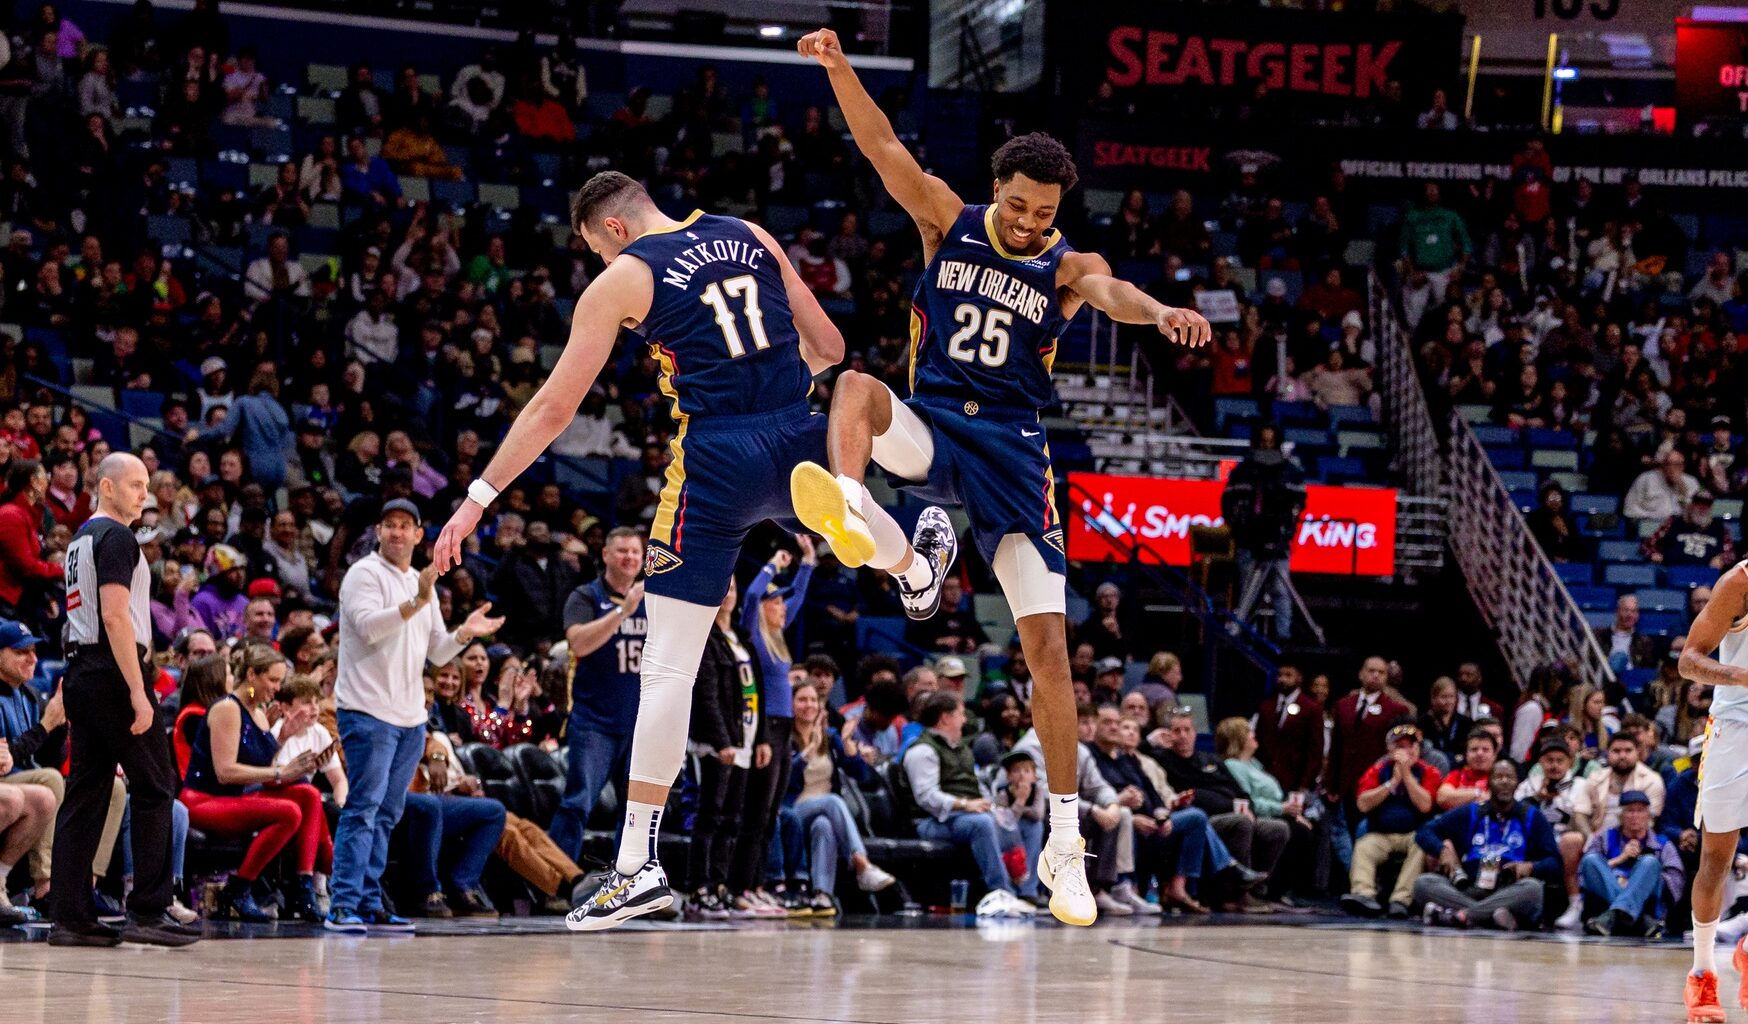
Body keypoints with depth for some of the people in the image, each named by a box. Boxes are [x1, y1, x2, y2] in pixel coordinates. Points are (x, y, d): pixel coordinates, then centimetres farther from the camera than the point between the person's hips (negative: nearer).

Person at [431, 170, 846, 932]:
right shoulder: (750, 237, 13)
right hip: (798, 441, 4)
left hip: (716, 461, -4)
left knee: (667, 667, -2)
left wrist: (478, 500, 7)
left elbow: (552, 410, 1)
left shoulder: (622, 280, 1)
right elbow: (827, 347, 19)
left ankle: (638, 863, -6)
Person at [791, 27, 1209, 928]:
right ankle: (897, 552, -58)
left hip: (1010, 448, -1)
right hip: (932, 423, 1)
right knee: (857, 388, -34)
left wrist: (1161, 312, -49)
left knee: (1047, 647, -7)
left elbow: (1110, 292, -25)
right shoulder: (948, 222, 2)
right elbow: (882, 146, -11)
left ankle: (1065, 843, 0)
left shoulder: (1067, 268, -1)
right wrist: (838, 67, -28)